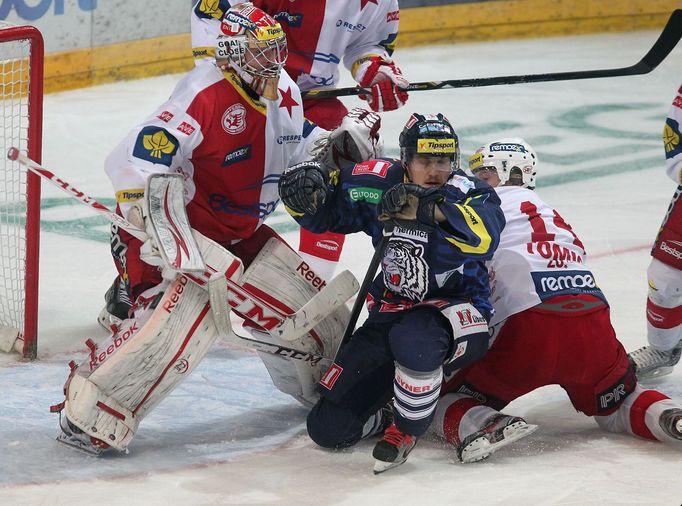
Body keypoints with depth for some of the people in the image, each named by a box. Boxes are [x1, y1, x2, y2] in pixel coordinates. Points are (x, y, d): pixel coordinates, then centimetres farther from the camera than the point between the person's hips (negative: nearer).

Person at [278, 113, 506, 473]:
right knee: (328, 426, -3)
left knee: (413, 340, -42)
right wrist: (304, 189, -14)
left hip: (455, 312, -5)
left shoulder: (468, 193, -14)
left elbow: (483, 236, -37)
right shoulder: (381, 183, -2)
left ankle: (407, 430, -14)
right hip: (390, 314, 5)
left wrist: (431, 207, -49)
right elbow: (323, 210, 8)